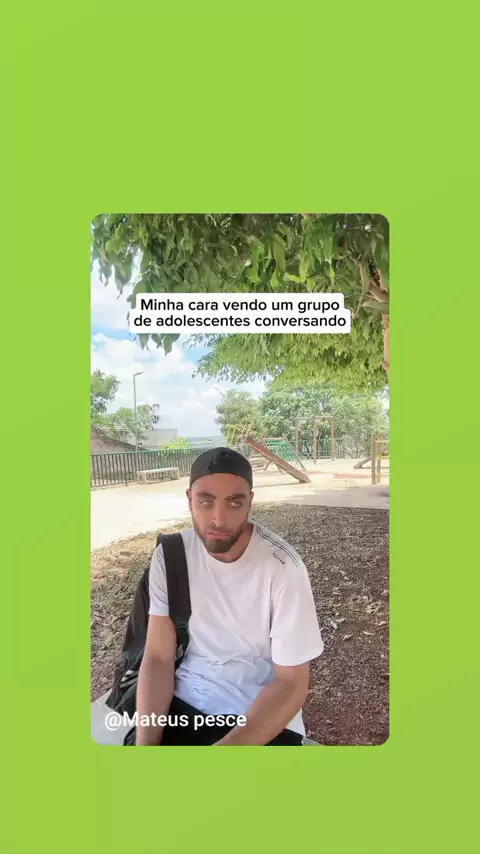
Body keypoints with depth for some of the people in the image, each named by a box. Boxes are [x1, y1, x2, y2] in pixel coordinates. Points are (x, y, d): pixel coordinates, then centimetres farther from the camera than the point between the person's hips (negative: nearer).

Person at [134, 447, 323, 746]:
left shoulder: (283, 566, -20)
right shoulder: (169, 556, -10)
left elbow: (291, 683, -16)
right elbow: (158, 657, -6)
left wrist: (223, 748, -26)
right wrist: (146, 741, -20)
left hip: (263, 715, -2)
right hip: (185, 699, 3)